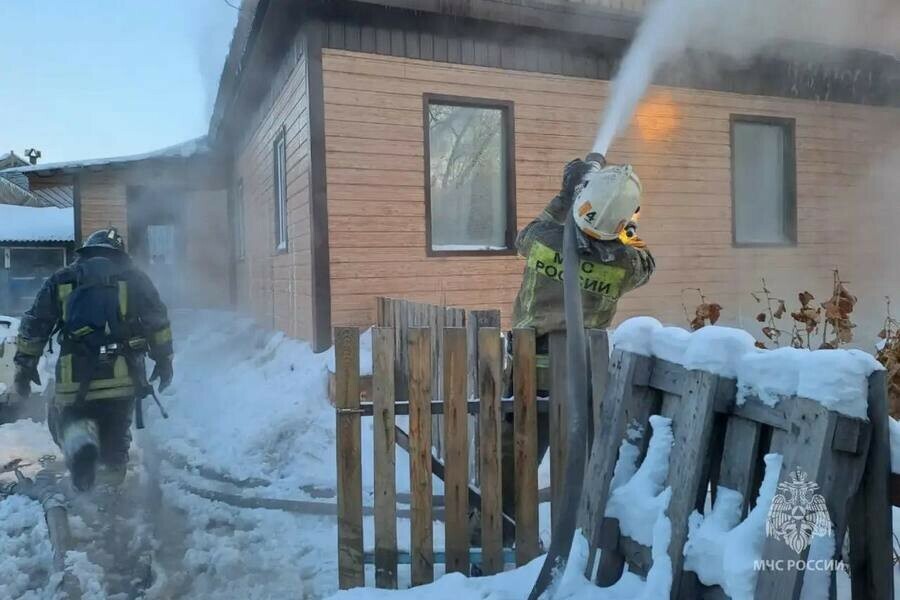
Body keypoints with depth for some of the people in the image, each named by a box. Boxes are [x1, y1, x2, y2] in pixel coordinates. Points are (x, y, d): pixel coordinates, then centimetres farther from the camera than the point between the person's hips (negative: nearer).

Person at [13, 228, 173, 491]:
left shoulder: (62, 279, 13)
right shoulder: (134, 277, 9)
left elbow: (34, 324, 10)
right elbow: (158, 321, 3)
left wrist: (25, 364, 17)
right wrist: (164, 360, 10)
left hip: (76, 378, 0)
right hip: (123, 377, 0)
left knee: (67, 418, 23)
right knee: (116, 431, 23)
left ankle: (80, 440, -9)